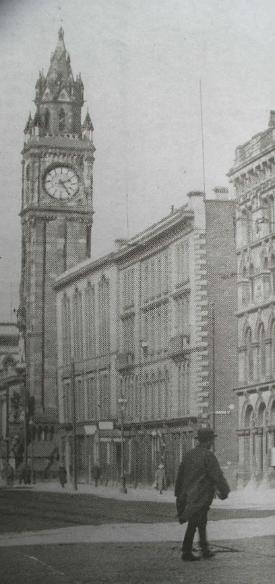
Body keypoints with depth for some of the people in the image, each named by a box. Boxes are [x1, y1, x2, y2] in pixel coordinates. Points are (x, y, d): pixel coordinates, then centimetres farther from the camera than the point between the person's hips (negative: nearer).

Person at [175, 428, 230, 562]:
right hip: (202, 496, -8)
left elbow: (180, 474, 14)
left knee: (202, 521, 19)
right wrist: (224, 491, -4)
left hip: (189, 494, 8)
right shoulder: (208, 455, -14)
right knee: (193, 523, -4)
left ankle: (205, 549, 24)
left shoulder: (189, 454, 8)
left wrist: (179, 493, 22)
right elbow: (217, 475, -16)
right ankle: (186, 553, -1)